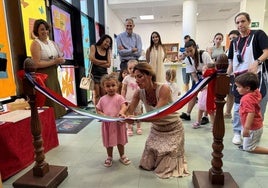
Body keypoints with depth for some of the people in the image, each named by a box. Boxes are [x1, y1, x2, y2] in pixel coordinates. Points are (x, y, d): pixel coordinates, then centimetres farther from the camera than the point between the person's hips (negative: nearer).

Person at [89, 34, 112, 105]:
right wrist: (104, 62, -1)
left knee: (103, 94, 0)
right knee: (96, 94, -4)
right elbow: (92, 59, -9)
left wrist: (98, 63, -7)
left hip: (104, 73, 3)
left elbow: (108, 64, 2)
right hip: (95, 73, -3)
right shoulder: (93, 47, 5)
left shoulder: (108, 51, 12)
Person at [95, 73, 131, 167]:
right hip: (107, 124, 2)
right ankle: (109, 157, 38)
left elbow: (124, 107, -21)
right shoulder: (102, 99, 0)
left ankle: (122, 156, 38)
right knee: (109, 142, 17)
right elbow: (98, 110, 7)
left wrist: (121, 112, -42)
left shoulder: (119, 97, -9)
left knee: (120, 141, 16)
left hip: (118, 123, -2)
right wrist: (102, 115, -14)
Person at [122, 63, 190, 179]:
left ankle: (177, 151, 32)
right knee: (147, 164, 12)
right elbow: (128, 112, -17)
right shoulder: (139, 93, -14)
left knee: (165, 169, 3)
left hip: (173, 130, -5)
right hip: (156, 129, 5)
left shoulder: (164, 89, -31)